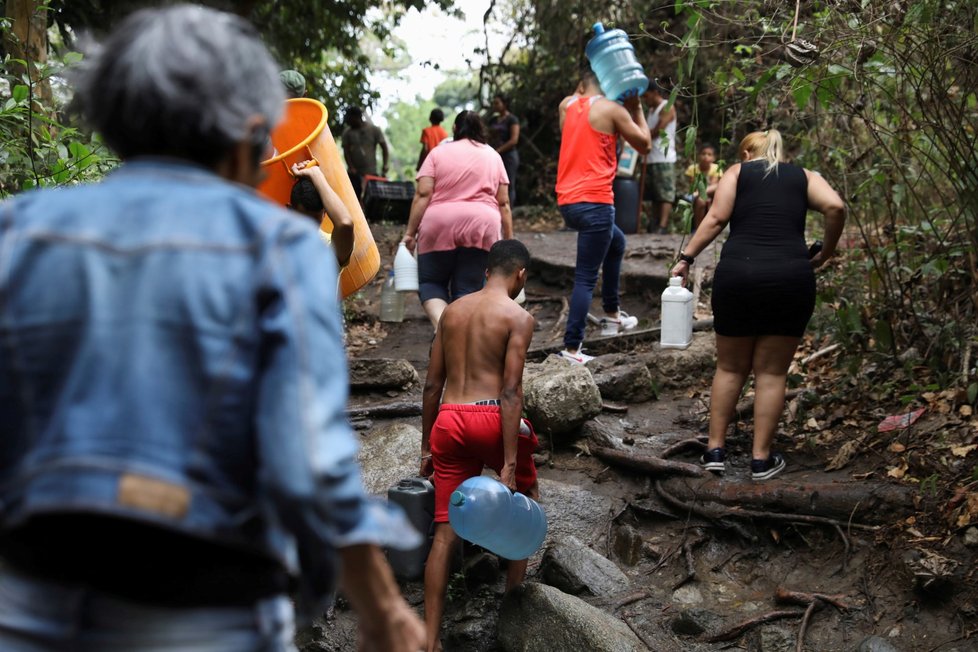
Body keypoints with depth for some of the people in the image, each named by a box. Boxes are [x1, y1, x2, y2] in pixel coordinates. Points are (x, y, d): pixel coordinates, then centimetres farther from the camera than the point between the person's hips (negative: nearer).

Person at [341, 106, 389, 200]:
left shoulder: (374, 130, 2)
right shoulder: (347, 133, 6)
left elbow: (384, 148, 3)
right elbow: (346, 151, 1)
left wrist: (384, 165, -9)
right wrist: (351, 167, -14)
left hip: (371, 172, -1)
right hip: (354, 173, 1)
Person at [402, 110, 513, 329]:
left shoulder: (439, 153, 9)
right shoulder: (493, 156, 15)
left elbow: (423, 194, -2)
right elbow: (503, 203, 11)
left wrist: (410, 232, -1)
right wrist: (508, 241, 14)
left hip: (439, 227, -1)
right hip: (481, 227, 1)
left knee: (431, 282, 10)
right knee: (467, 290, 4)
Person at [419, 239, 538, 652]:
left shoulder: (451, 311, 14)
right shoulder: (517, 317, -3)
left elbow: (432, 384, 14)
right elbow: (511, 392, -11)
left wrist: (426, 446, 20)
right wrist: (509, 464, -13)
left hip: (448, 419, 4)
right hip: (490, 417, -4)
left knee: (445, 532, 5)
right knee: (526, 491, 27)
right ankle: (515, 584, 25)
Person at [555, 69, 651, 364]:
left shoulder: (566, 105, 12)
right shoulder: (613, 110, -4)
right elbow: (644, 145, 6)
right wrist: (636, 107, 15)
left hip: (567, 201, 8)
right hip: (594, 202, -7)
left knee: (617, 243, 31)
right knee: (586, 279, -6)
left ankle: (612, 315, 34)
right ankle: (571, 348, -9)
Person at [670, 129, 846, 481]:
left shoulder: (737, 172, 15)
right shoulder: (804, 176, 17)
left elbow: (717, 217, -1)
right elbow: (835, 207, -2)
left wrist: (687, 257, 2)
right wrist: (824, 255, 9)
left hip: (737, 274, 0)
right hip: (791, 277, 0)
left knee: (730, 367, 16)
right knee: (772, 372, 10)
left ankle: (716, 450, 19)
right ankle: (761, 458, 13)